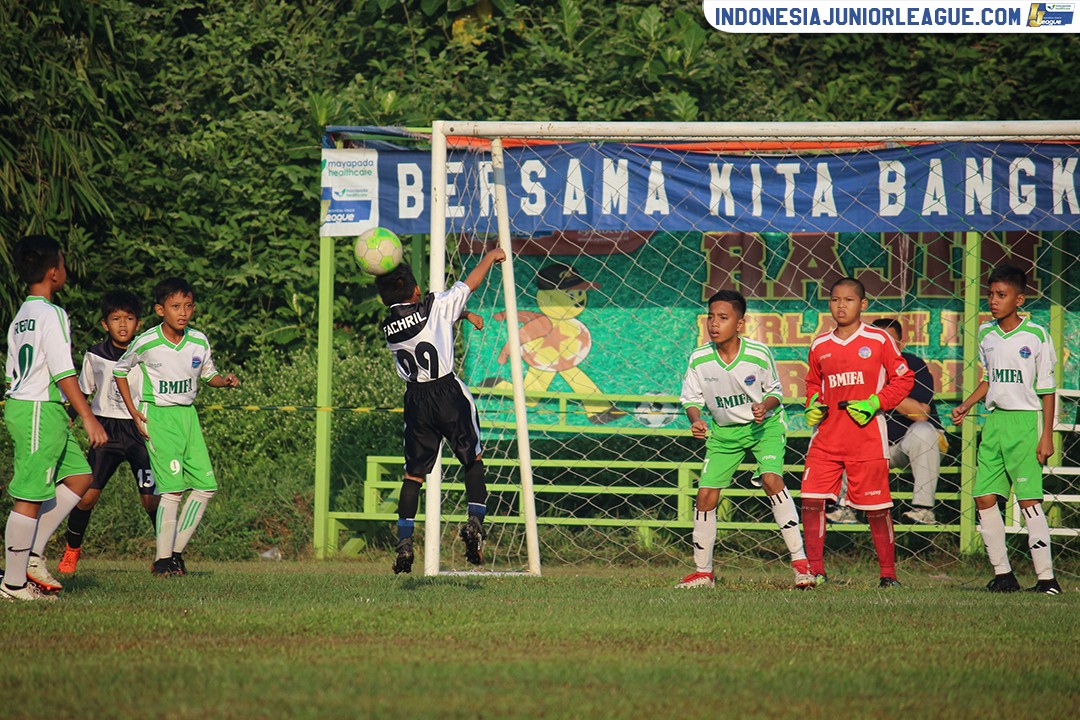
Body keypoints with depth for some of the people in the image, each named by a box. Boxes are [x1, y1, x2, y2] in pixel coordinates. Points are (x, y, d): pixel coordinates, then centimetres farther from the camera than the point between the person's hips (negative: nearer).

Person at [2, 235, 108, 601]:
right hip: (40, 411, -10)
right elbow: (63, 373, -18)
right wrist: (89, 419, -16)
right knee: (30, 496, -5)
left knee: (79, 476, 14)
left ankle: (33, 555, 11)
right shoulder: (51, 314, -13)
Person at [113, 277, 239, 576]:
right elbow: (120, 370, 5)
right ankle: (162, 559, -6)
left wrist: (225, 381, -8)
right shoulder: (146, 343, -11)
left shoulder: (199, 342, -1)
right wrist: (133, 412, 0)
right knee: (173, 487, -15)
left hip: (187, 414, 5)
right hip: (158, 416, -5)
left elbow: (208, 375, 16)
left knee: (205, 486, 0)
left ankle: (176, 552, 11)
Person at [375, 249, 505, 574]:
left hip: (415, 398, 3)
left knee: (413, 473, 6)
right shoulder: (436, 307, -8)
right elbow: (469, 283, 6)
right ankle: (475, 520, -5)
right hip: (448, 392, -3)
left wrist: (463, 315, 26)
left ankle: (404, 541, -1)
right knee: (473, 459, 11)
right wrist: (490, 256, 21)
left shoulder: (388, 327, 4)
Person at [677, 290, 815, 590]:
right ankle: (703, 571, 14)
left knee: (771, 479, -25)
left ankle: (799, 560, -19)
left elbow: (775, 391, -3)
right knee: (706, 495, -3)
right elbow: (692, 398, -1)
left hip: (764, 425, -3)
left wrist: (765, 407, -24)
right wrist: (696, 421, -21)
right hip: (723, 430, 3)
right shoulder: (699, 360, -13)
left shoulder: (759, 354, -18)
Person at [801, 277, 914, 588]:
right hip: (826, 437, 4)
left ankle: (888, 573, 13)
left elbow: (903, 379, 1)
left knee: (876, 508, 1)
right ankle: (815, 571, 2)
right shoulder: (820, 346, 10)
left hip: (867, 438, -4)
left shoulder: (879, 340, -2)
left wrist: (874, 403, -11)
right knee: (811, 501, -7)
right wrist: (813, 405, 5)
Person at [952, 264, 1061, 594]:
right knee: (984, 498, 1)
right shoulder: (986, 333, 10)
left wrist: (1047, 435, -7)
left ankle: (1046, 577, -10)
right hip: (994, 419, 6)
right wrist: (965, 406, 9)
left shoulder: (1035, 335, -6)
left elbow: (1047, 389, -3)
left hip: (1025, 420, -6)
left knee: (1029, 499, -12)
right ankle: (1003, 573, 10)